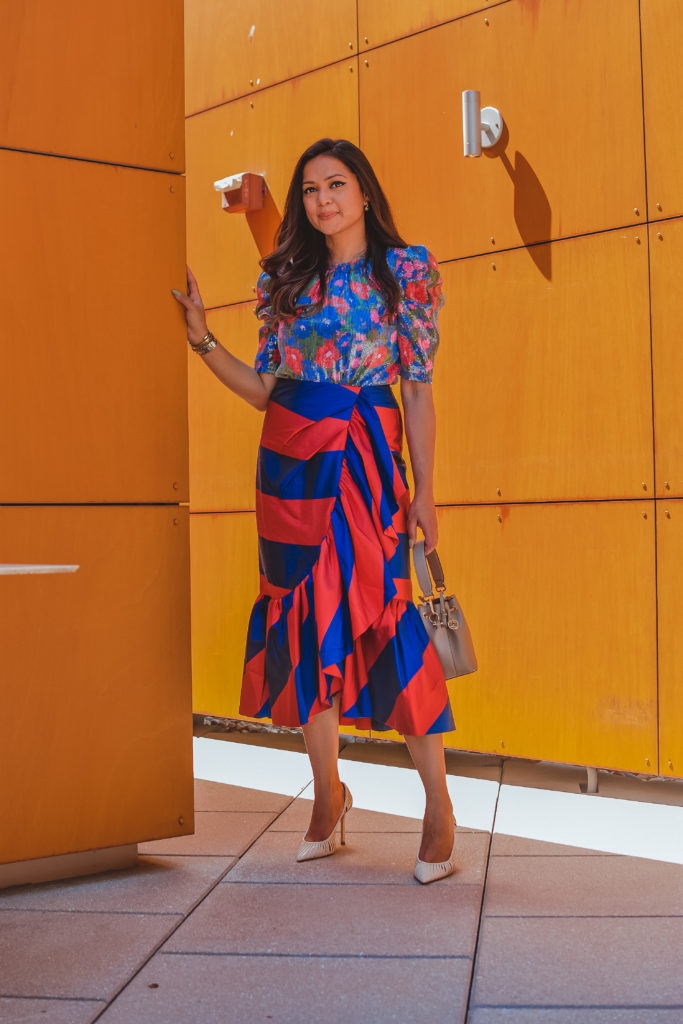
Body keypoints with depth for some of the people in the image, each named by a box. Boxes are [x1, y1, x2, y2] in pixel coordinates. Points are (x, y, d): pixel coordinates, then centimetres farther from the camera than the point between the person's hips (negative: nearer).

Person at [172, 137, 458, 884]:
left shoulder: (406, 270, 3)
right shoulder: (285, 278, 11)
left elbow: (418, 387, 1)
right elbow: (263, 388, 10)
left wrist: (424, 490, -3)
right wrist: (202, 339, -2)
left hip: (367, 458, -4)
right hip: (291, 457, 4)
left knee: (383, 613, -10)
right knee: (305, 618, 4)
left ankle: (437, 801, 1)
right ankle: (327, 790, 18)